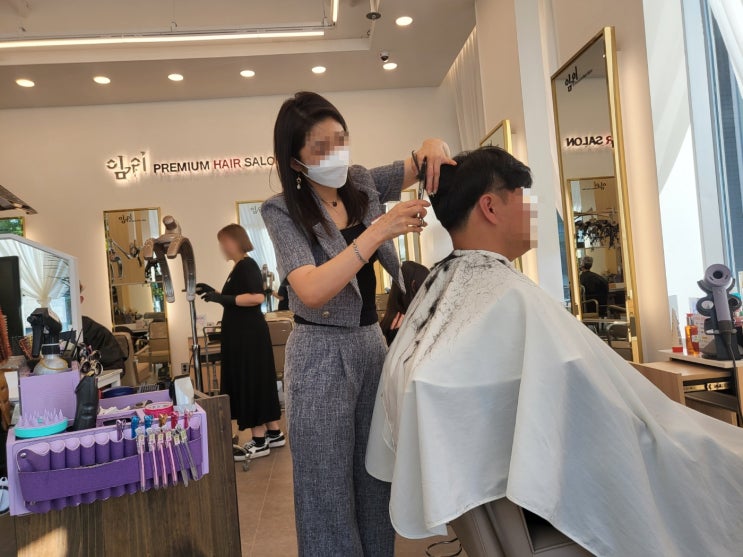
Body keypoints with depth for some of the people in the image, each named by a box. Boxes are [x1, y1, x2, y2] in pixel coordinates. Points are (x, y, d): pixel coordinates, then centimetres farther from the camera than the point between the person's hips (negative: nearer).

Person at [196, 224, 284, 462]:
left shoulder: (247, 265, -15)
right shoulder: (240, 266, 15)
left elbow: (257, 297, -28)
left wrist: (222, 298, -25)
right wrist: (214, 293, 17)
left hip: (248, 334, -10)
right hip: (243, 334, 10)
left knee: (250, 382, -5)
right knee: (258, 382, 13)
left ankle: (259, 442, 3)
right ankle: (274, 434, 21)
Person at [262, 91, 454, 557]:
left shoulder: (362, 183, 3)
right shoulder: (283, 211, -11)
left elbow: (418, 167, 13)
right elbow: (312, 291, -24)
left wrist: (432, 148, -12)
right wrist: (380, 230, -29)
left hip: (373, 343, 5)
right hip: (323, 354, -5)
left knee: (377, 482, 14)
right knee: (330, 491, 7)